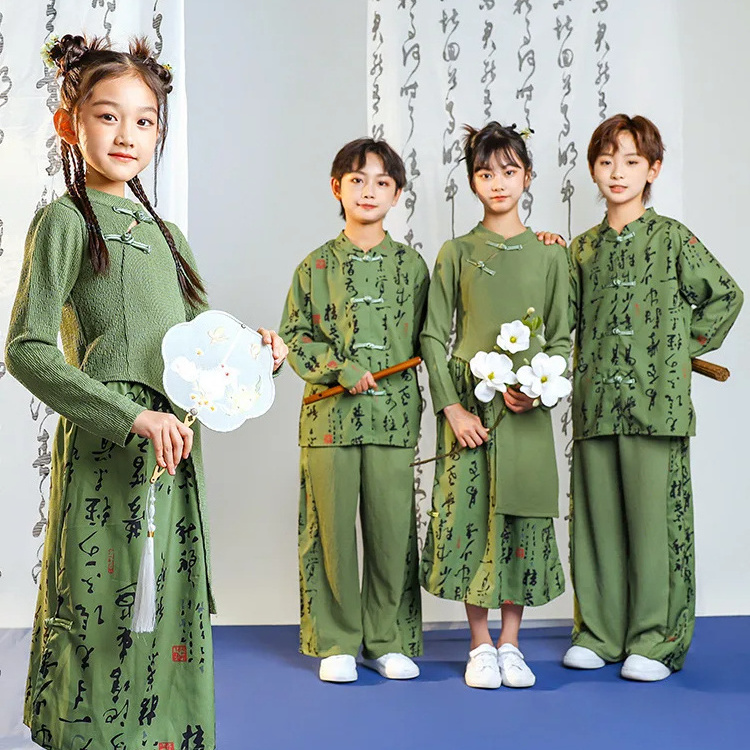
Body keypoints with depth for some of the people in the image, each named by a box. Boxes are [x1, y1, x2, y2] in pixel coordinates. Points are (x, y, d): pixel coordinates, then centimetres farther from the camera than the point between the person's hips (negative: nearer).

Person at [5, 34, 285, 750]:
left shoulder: (163, 232, 17)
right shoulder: (64, 220, -3)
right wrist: (134, 418, -19)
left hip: (173, 453, 7)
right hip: (103, 451, -6)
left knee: (171, 623, 10)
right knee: (106, 623, -4)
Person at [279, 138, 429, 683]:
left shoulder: (413, 265, 9)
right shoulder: (316, 265, 5)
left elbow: (422, 340, 14)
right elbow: (294, 337, 4)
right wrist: (339, 368, -10)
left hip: (393, 416, 1)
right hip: (329, 416, -1)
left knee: (392, 530, 2)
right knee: (333, 530, 2)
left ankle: (388, 641, 16)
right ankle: (336, 644, 14)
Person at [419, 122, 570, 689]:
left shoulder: (549, 256, 7)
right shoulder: (456, 254, 4)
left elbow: (561, 338, 8)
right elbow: (433, 337, 2)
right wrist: (451, 407, -7)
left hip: (527, 408, 1)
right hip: (468, 404, -1)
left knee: (521, 518, 3)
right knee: (469, 517, 0)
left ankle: (510, 643, 17)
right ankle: (481, 645, 14)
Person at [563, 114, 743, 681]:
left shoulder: (672, 239, 0)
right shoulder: (583, 249, 12)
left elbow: (725, 296, 6)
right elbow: (568, 318, 17)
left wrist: (686, 347, 3)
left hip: (657, 402, -4)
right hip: (596, 405, 4)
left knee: (655, 519, -2)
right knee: (597, 519, 8)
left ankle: (656, 640, 8)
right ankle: (600, 633, 20)